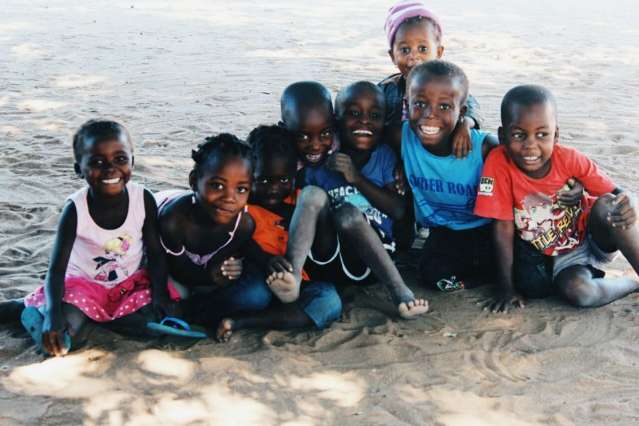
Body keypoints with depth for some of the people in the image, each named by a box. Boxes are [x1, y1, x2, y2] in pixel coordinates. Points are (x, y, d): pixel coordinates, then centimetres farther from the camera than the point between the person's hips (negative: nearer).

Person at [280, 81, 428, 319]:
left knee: (347, 213, -30)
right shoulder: (316, 166, 3)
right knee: (313, 194, -21)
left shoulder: (383, 157, 6)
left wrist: (357, 178, -13)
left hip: (369, 257, -1)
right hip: (327, 258, 1)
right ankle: (291, 277, -34)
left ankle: (398, 291, -32)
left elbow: (398, 210, -4)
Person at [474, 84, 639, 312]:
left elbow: (619, 193, -11)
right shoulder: (499, 163, -21)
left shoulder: (571, 159, -17)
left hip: (596, 239, 1)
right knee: (577, 293, -30)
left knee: (606, 206, -30)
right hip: (559, 258, 0)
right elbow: (503, 229, -16)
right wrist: (507, 288, -14)